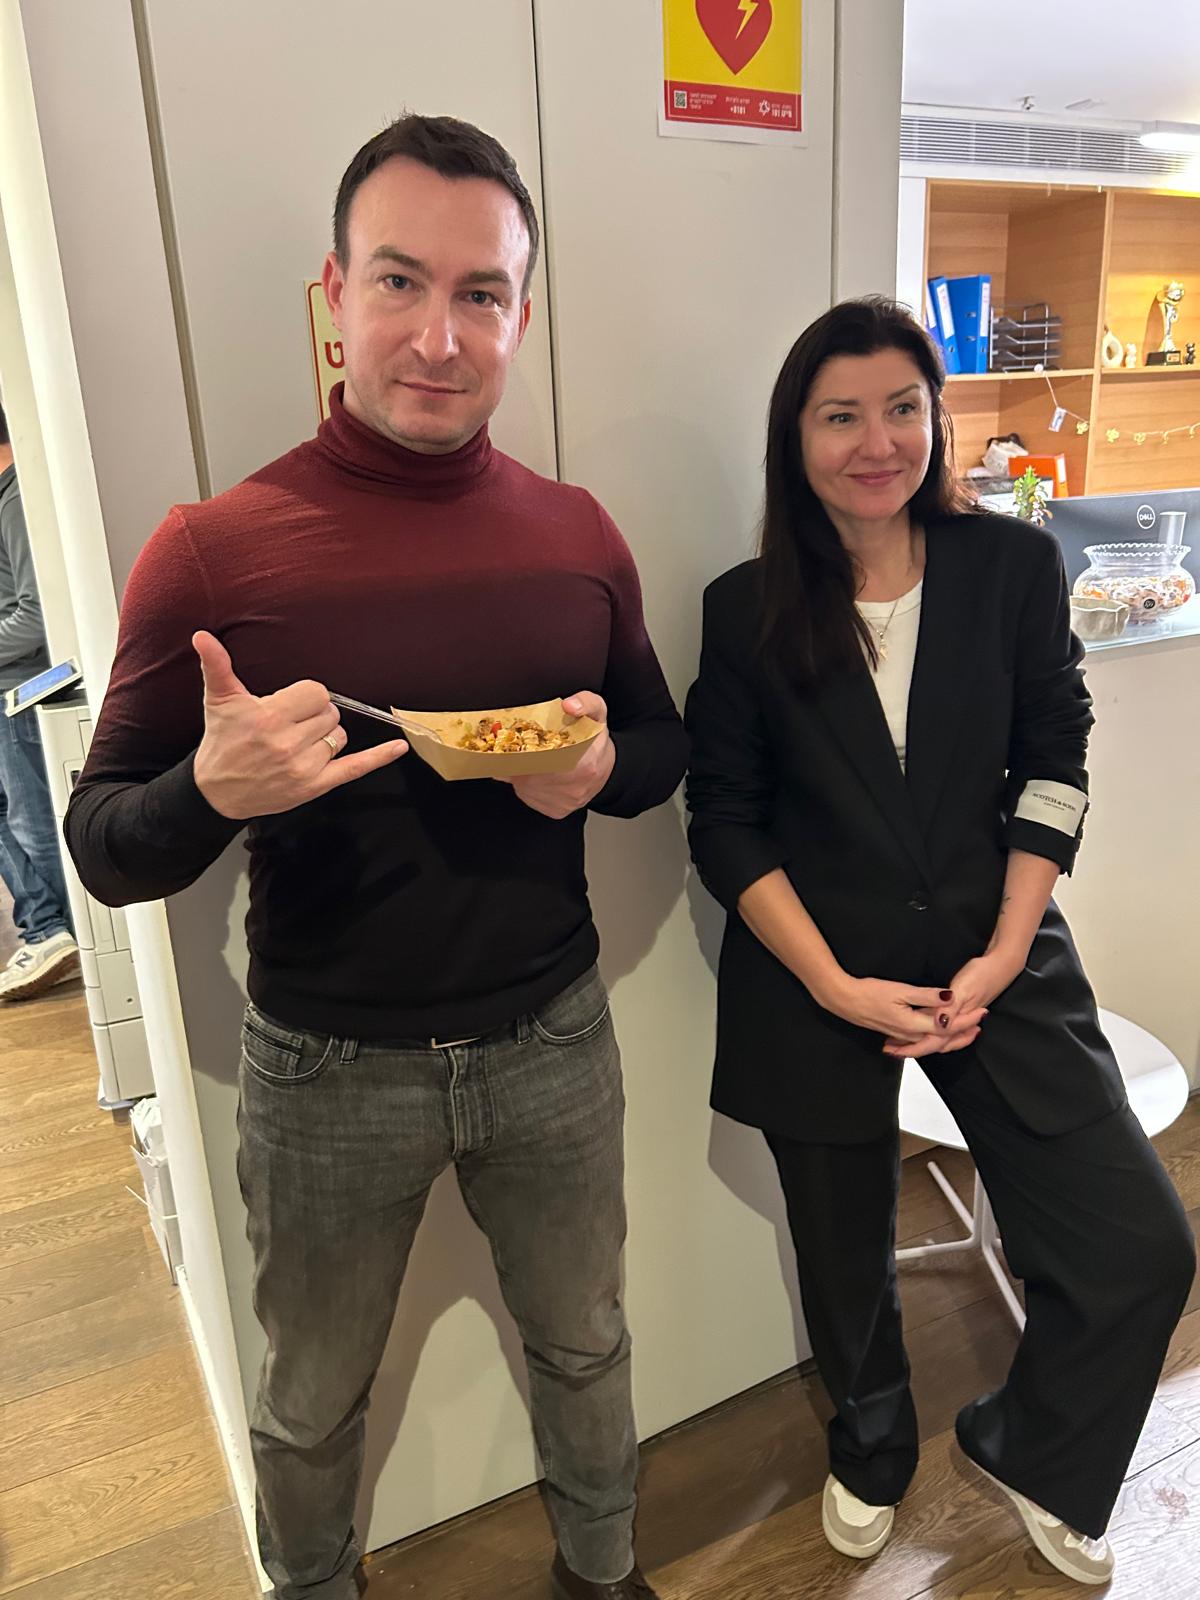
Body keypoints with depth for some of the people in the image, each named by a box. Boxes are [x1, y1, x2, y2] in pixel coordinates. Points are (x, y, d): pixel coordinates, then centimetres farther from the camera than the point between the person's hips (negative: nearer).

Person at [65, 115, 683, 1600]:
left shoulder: (577, 534, -3)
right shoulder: (213, 551, -14)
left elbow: (664, 739, 9)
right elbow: (102, 851, -9)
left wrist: (603, 769, -14)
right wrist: (215, 789, -31)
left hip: (552, 1036, 3)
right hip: (328, 1072, -2)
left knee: (584, 1346, 26)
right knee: (311, 1407, 22)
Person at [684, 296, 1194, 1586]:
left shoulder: (1014, 567, -3)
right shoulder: (747, 609, -7)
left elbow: (1052, 767, -1)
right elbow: (726, 826, -6)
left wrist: (1001, 961, -10)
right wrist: (841, 988, -13)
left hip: (994, 959, 1)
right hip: (815, 984, -1)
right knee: (845, 1262, 17)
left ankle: (1028, 1450, 31)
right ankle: (871, 1452, 51)